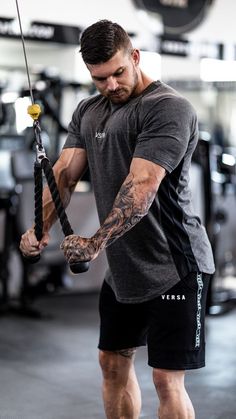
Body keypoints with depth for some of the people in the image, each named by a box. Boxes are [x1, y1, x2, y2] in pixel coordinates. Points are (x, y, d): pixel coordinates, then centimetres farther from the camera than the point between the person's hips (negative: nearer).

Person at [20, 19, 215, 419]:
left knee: (167, 379, -5)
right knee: (113, 361, 17)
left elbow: (142, 186, -25)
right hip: (122, 265, 8)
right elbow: (64, 173, 4)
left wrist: (96, 242, -29)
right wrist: (41, 228, -12)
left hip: (173, 266, -8)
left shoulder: (168, 109, -15)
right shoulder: (88, 111, 10)